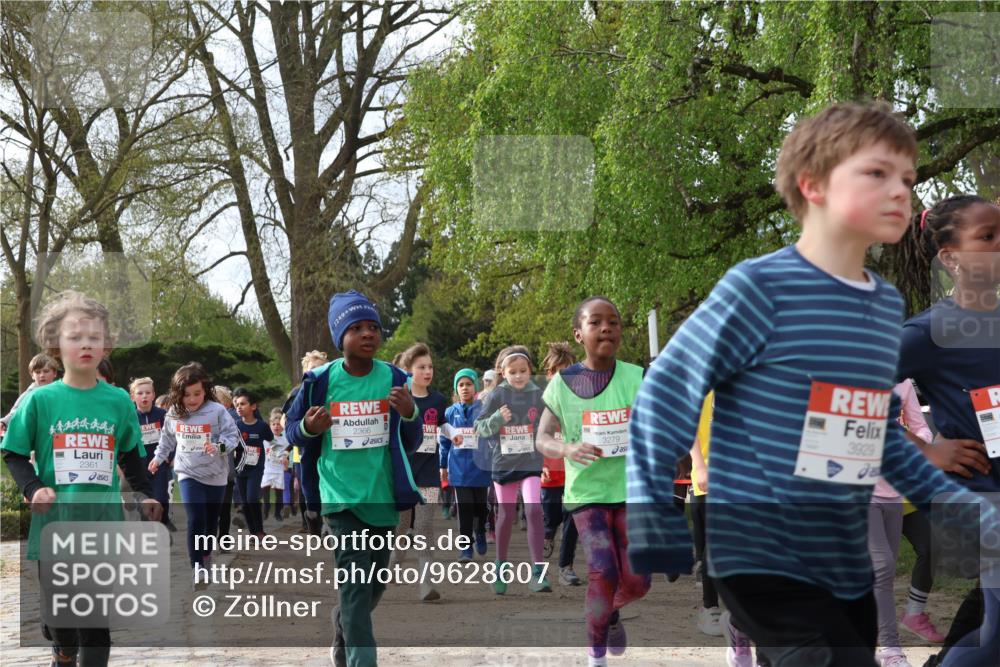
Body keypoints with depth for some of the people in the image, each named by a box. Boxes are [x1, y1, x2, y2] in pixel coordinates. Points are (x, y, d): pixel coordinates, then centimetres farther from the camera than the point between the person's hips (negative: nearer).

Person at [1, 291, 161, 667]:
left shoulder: (119, 402, 2)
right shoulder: (40, 400, -4)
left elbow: (130, 456, 15)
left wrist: (146, 495, 5)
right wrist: (32, 489, -13)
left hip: (104, 523, 0)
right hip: (54, 523, 0)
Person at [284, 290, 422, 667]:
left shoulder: (393, 379, -1)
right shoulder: (320, 380, -7)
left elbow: (411, 444, 5)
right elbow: (291, 431, 6)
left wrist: (410, 415, -16)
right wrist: (308, 429, -17)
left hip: (383, 495, 3)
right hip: (341, 495, -3)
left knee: (376, 582, 16)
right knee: (356, 582, -12)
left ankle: (343, 630, 44)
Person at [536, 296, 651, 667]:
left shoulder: (637, 378, -2)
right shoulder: (563, 383, -3)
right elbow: (542, 439, 1)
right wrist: (568, 449, -20)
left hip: (631, 490, 2)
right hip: (586, 492, -2)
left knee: (637, 582, 1)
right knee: (603, 573, -16)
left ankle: (611, 613, 38)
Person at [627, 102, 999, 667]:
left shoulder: (889, 306, 9)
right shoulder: (760, 286, -14)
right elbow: (664, 400, -11)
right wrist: (657, 537, -12)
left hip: (850, 565, 8)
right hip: (766, 563, -8)